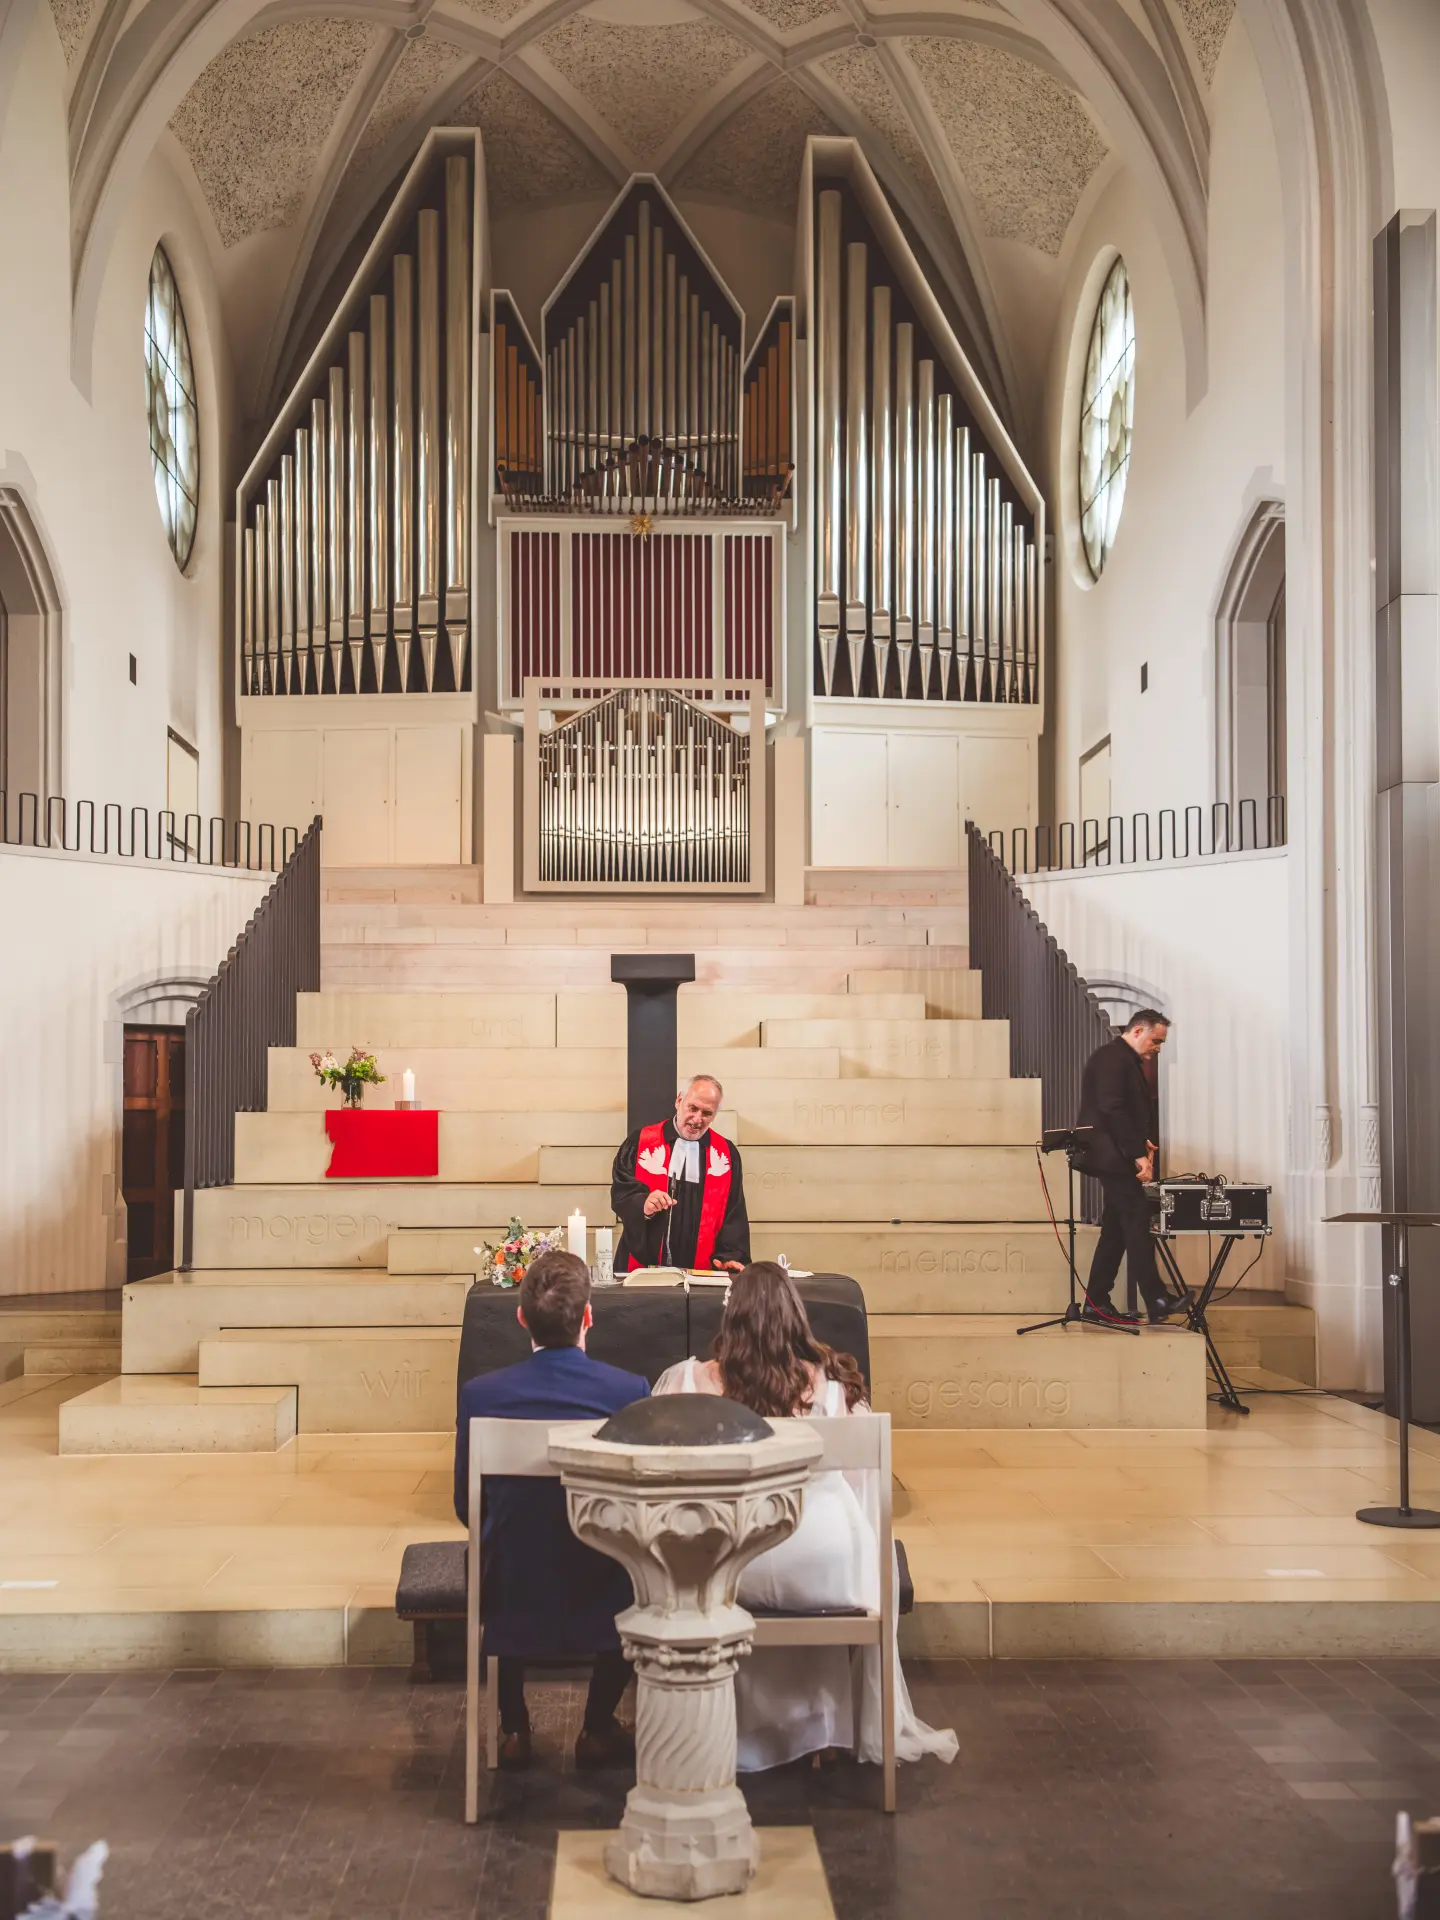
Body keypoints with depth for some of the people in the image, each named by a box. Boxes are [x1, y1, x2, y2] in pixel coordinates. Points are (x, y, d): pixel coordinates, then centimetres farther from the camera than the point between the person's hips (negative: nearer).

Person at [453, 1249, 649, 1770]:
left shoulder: (480, 1394, -13)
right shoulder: (631, 1391, -15)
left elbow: (468, 1507, -2)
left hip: (510, 1600, 1)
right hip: (604, 1602, -1)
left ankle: (513, 1728, 35)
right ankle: (598, 1730, 31)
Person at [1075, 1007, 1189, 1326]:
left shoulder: (1131, 1061, 20)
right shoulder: (1111, 1057, -12)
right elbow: (1111, 1109, -21)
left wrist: (1146, 1145, 4)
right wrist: (1138, 1154, -20)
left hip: (1120, 1158, 10)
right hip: (1111, 1155, -10)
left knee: (1116, 1228, 9)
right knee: (1138, 1220, -14)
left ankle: (1096, 1303, 12)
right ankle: (1155, 1300, -18)